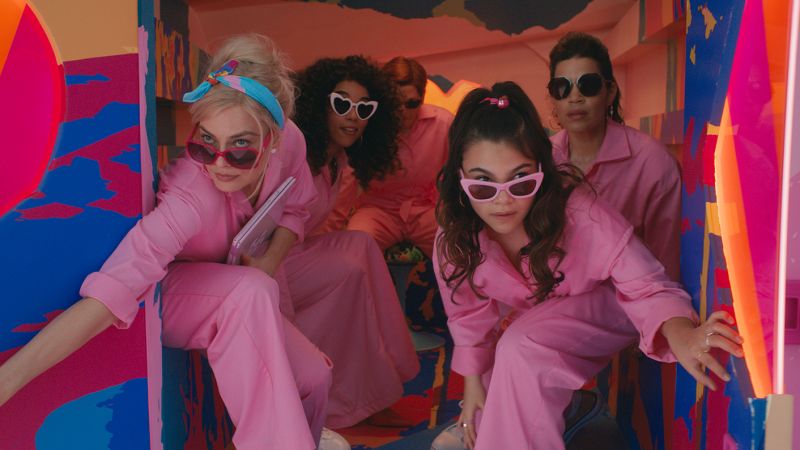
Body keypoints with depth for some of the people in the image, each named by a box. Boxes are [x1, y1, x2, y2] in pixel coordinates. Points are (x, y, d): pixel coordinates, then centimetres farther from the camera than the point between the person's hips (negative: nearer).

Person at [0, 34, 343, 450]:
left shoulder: (289, 142, -21)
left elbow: (295, 211, -1)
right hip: (160, 295, -5)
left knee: (314, 377, -11)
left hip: (234, 301, 5)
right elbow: (110, 292, -48)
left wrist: (270, 260, -20)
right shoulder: (190, 193, -39)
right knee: (252, 290, -35)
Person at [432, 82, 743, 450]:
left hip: (599, 309, -4)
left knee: (519, 351, -34)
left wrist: (679, 333, -51)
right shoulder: (455, 238, -22)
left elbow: (646, 285, -30)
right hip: (525, 327, 4)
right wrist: (474, 383, -1)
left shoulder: (580, 213, -35)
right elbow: (469, 314, -3)